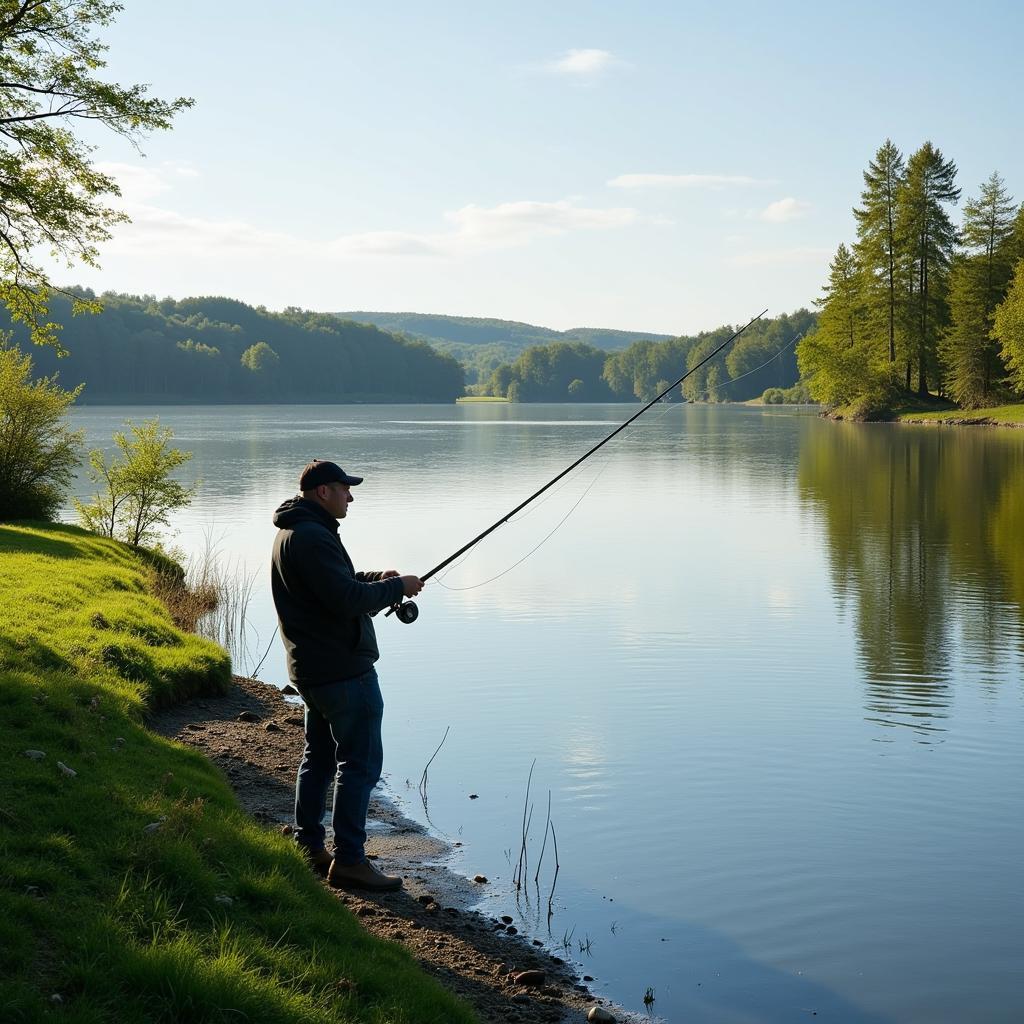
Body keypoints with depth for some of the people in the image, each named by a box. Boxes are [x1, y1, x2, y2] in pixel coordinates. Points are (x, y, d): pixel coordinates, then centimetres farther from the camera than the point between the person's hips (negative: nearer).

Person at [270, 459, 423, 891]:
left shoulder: (294, 532, 15)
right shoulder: (312, 536, -20)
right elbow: (347, 600, -27)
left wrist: (375, 579, 10)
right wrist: (396, 588, -13)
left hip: (313, 671, 11)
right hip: (344, 669, -11)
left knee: (319, 757, 18)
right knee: (360, 762, -6)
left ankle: (308, 848, 26)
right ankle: (349, 860, -3)